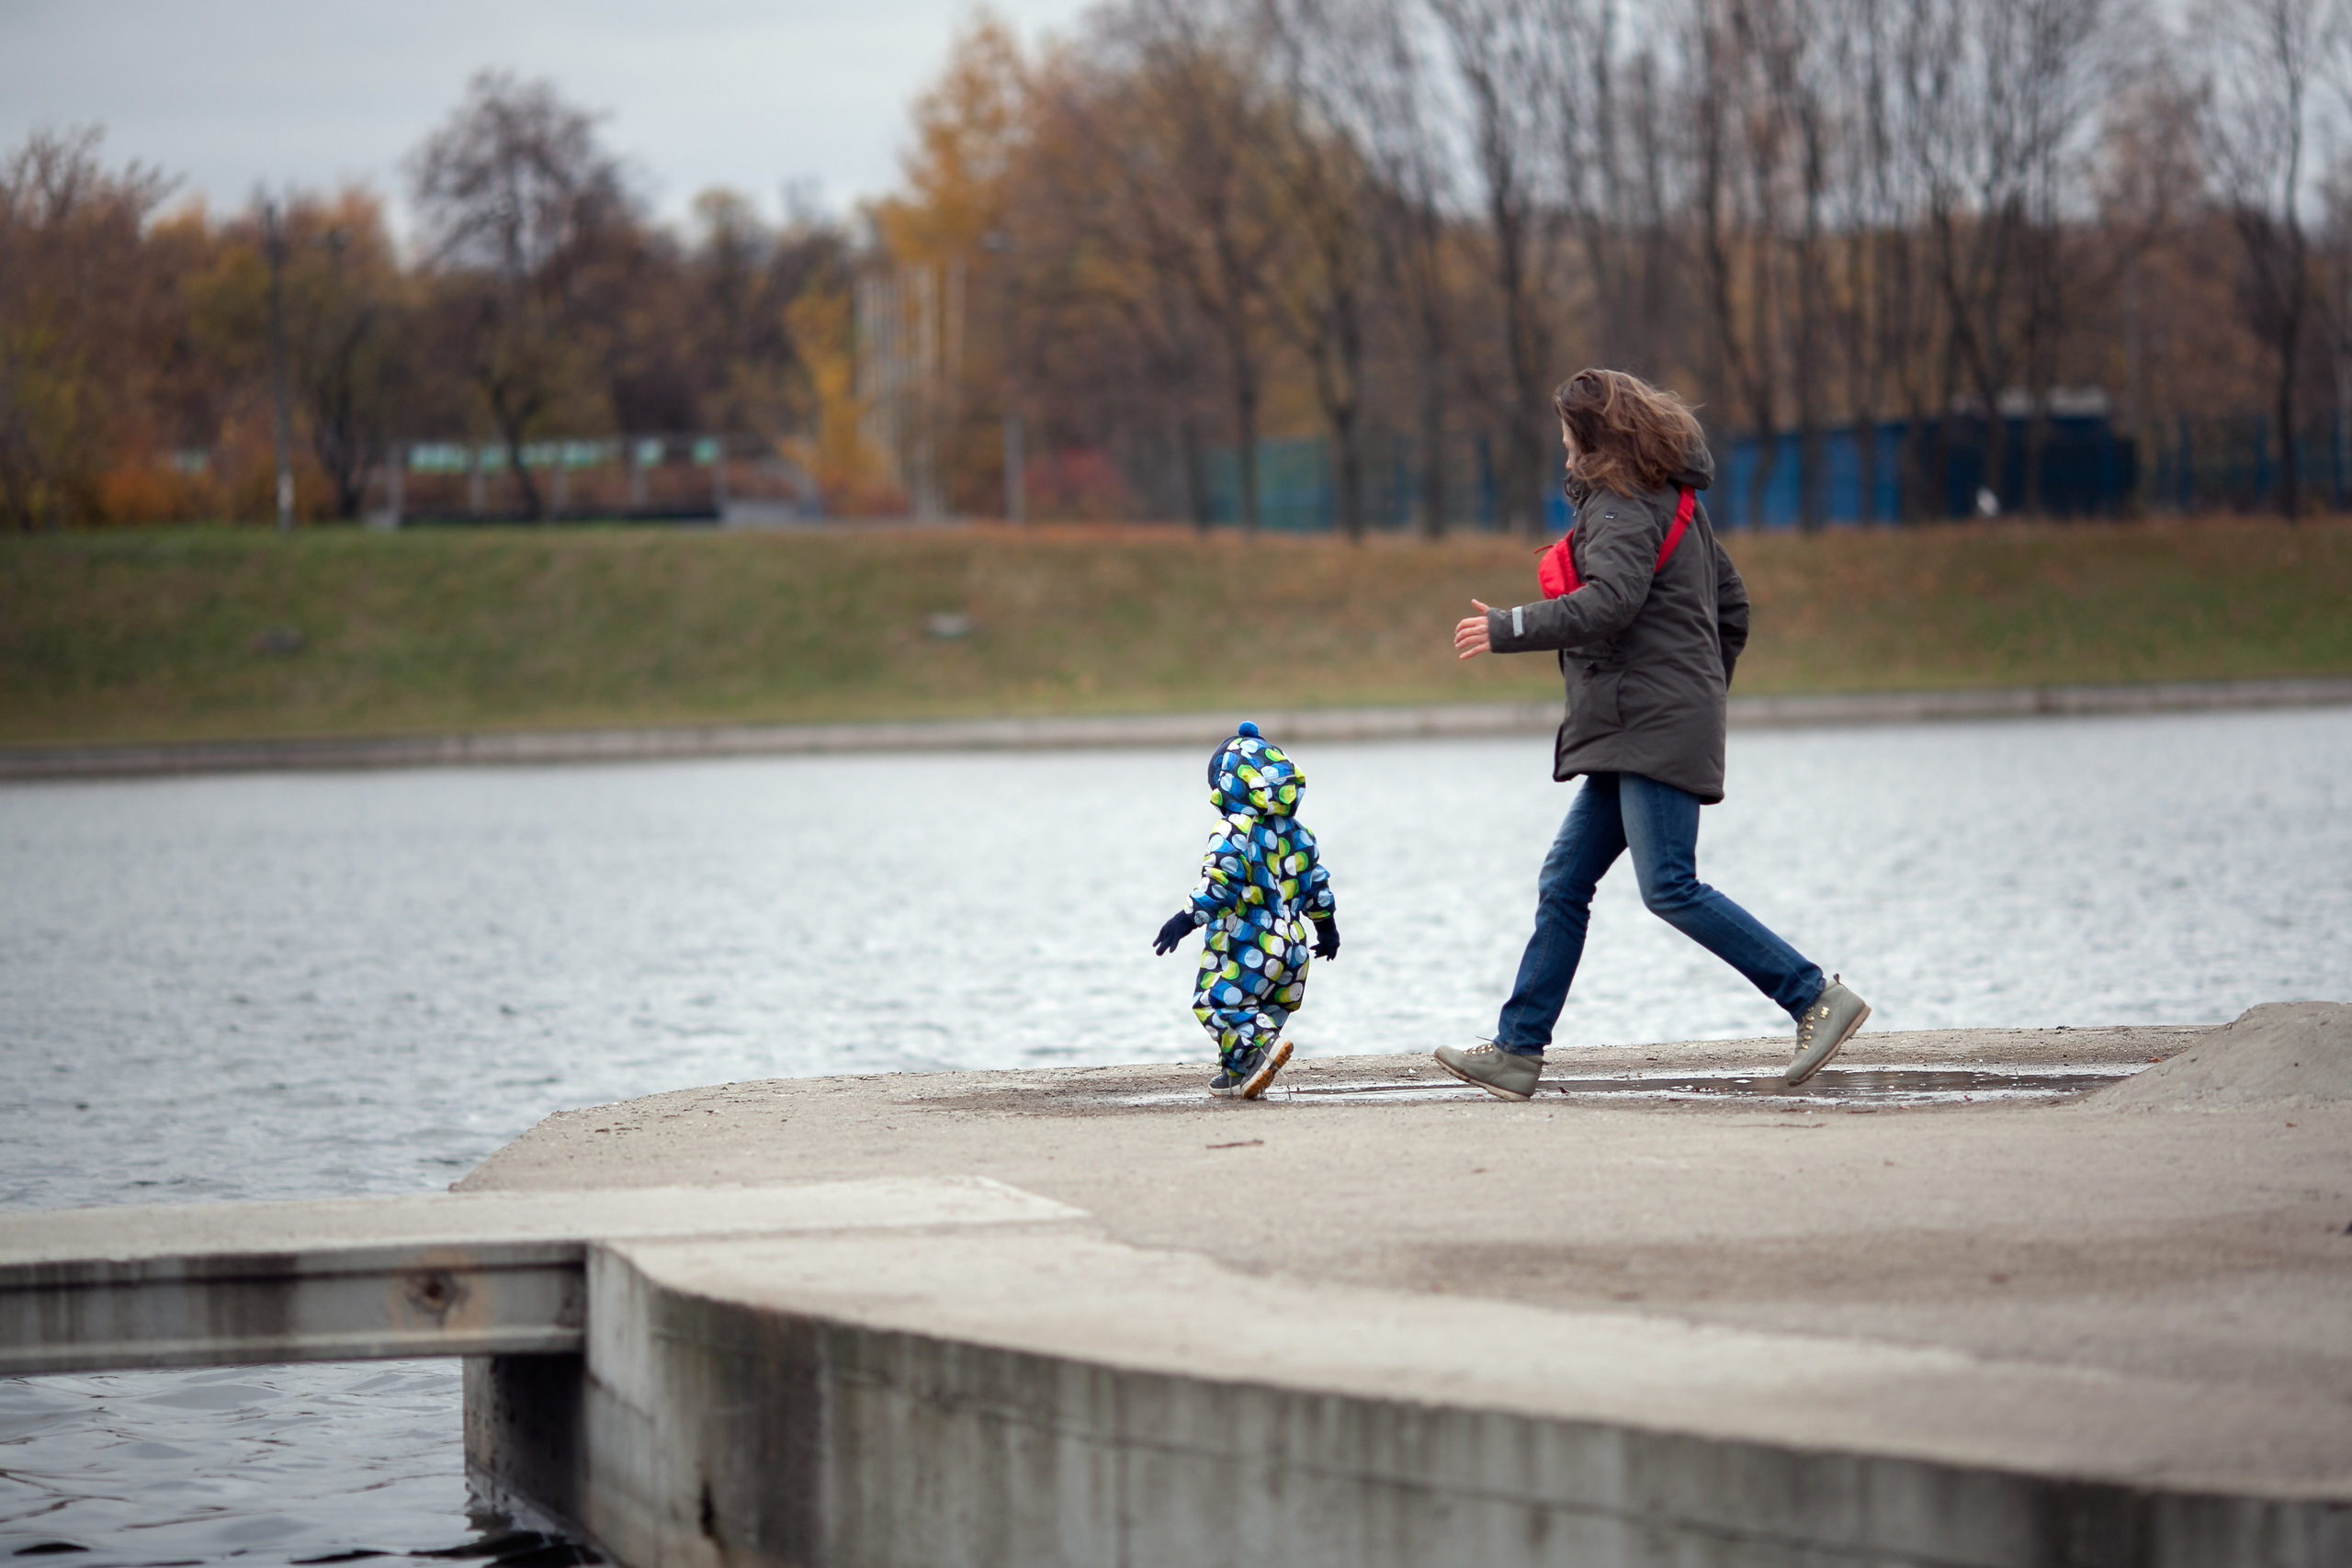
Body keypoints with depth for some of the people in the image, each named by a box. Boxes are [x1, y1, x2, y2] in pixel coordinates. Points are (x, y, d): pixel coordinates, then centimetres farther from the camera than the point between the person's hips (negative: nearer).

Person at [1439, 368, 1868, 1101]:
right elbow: (1733, 607, 23)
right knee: (1564, 883, 8)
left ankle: (1818, 999, -12)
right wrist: (1704, 692, 27)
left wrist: (1506, 629, -20)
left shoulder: (1624, 510, -11)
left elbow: (1607, 603, -26)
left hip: (1655, 729, -11)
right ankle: (1517, 1050, 8)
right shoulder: (1674, 502, 20)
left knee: (1671, 889, -15)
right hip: (1636, 735, 11)